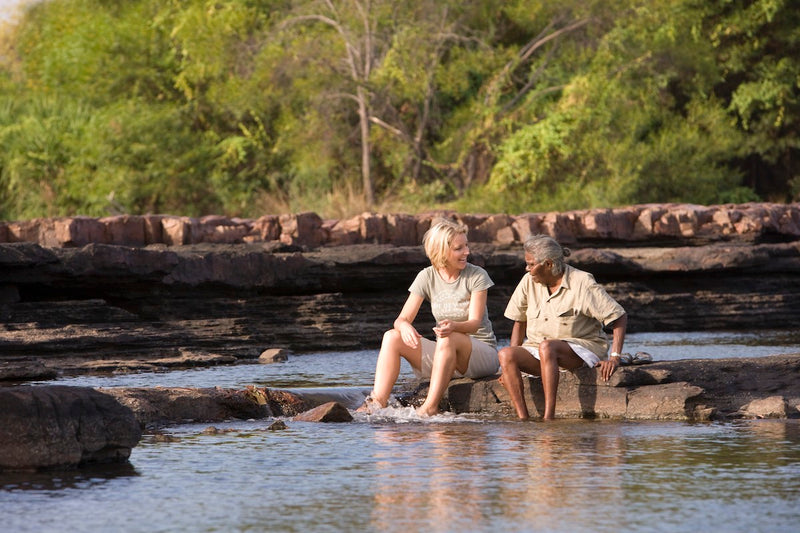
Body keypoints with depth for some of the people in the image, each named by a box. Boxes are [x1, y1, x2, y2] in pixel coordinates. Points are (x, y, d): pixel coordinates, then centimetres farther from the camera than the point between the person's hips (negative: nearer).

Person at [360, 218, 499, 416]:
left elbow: (475, 323, -18)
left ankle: (430, 407, -40)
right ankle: (377, 402, -25)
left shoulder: (477, 276, -8)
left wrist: (454, 326, -41)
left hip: (483, 351, -4)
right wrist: (405, 326, -30)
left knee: (448, 339, -37)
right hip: (445, 355, 4)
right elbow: (402, 319, -3)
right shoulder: (427, 277, 1)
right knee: (392, 337, -14)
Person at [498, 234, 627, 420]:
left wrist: (614, 358, -19)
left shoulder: (582, 283, -11)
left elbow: (619, 317, -10)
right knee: (505, 354, -25)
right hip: (538, 351, 5)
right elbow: (520, 322, 13)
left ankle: (549, 417, -41)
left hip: (581, 348, -5)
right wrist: (514, 360, 0)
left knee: (546, 347, -38)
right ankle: (522, 419, -33)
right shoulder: (529, 282, 5)